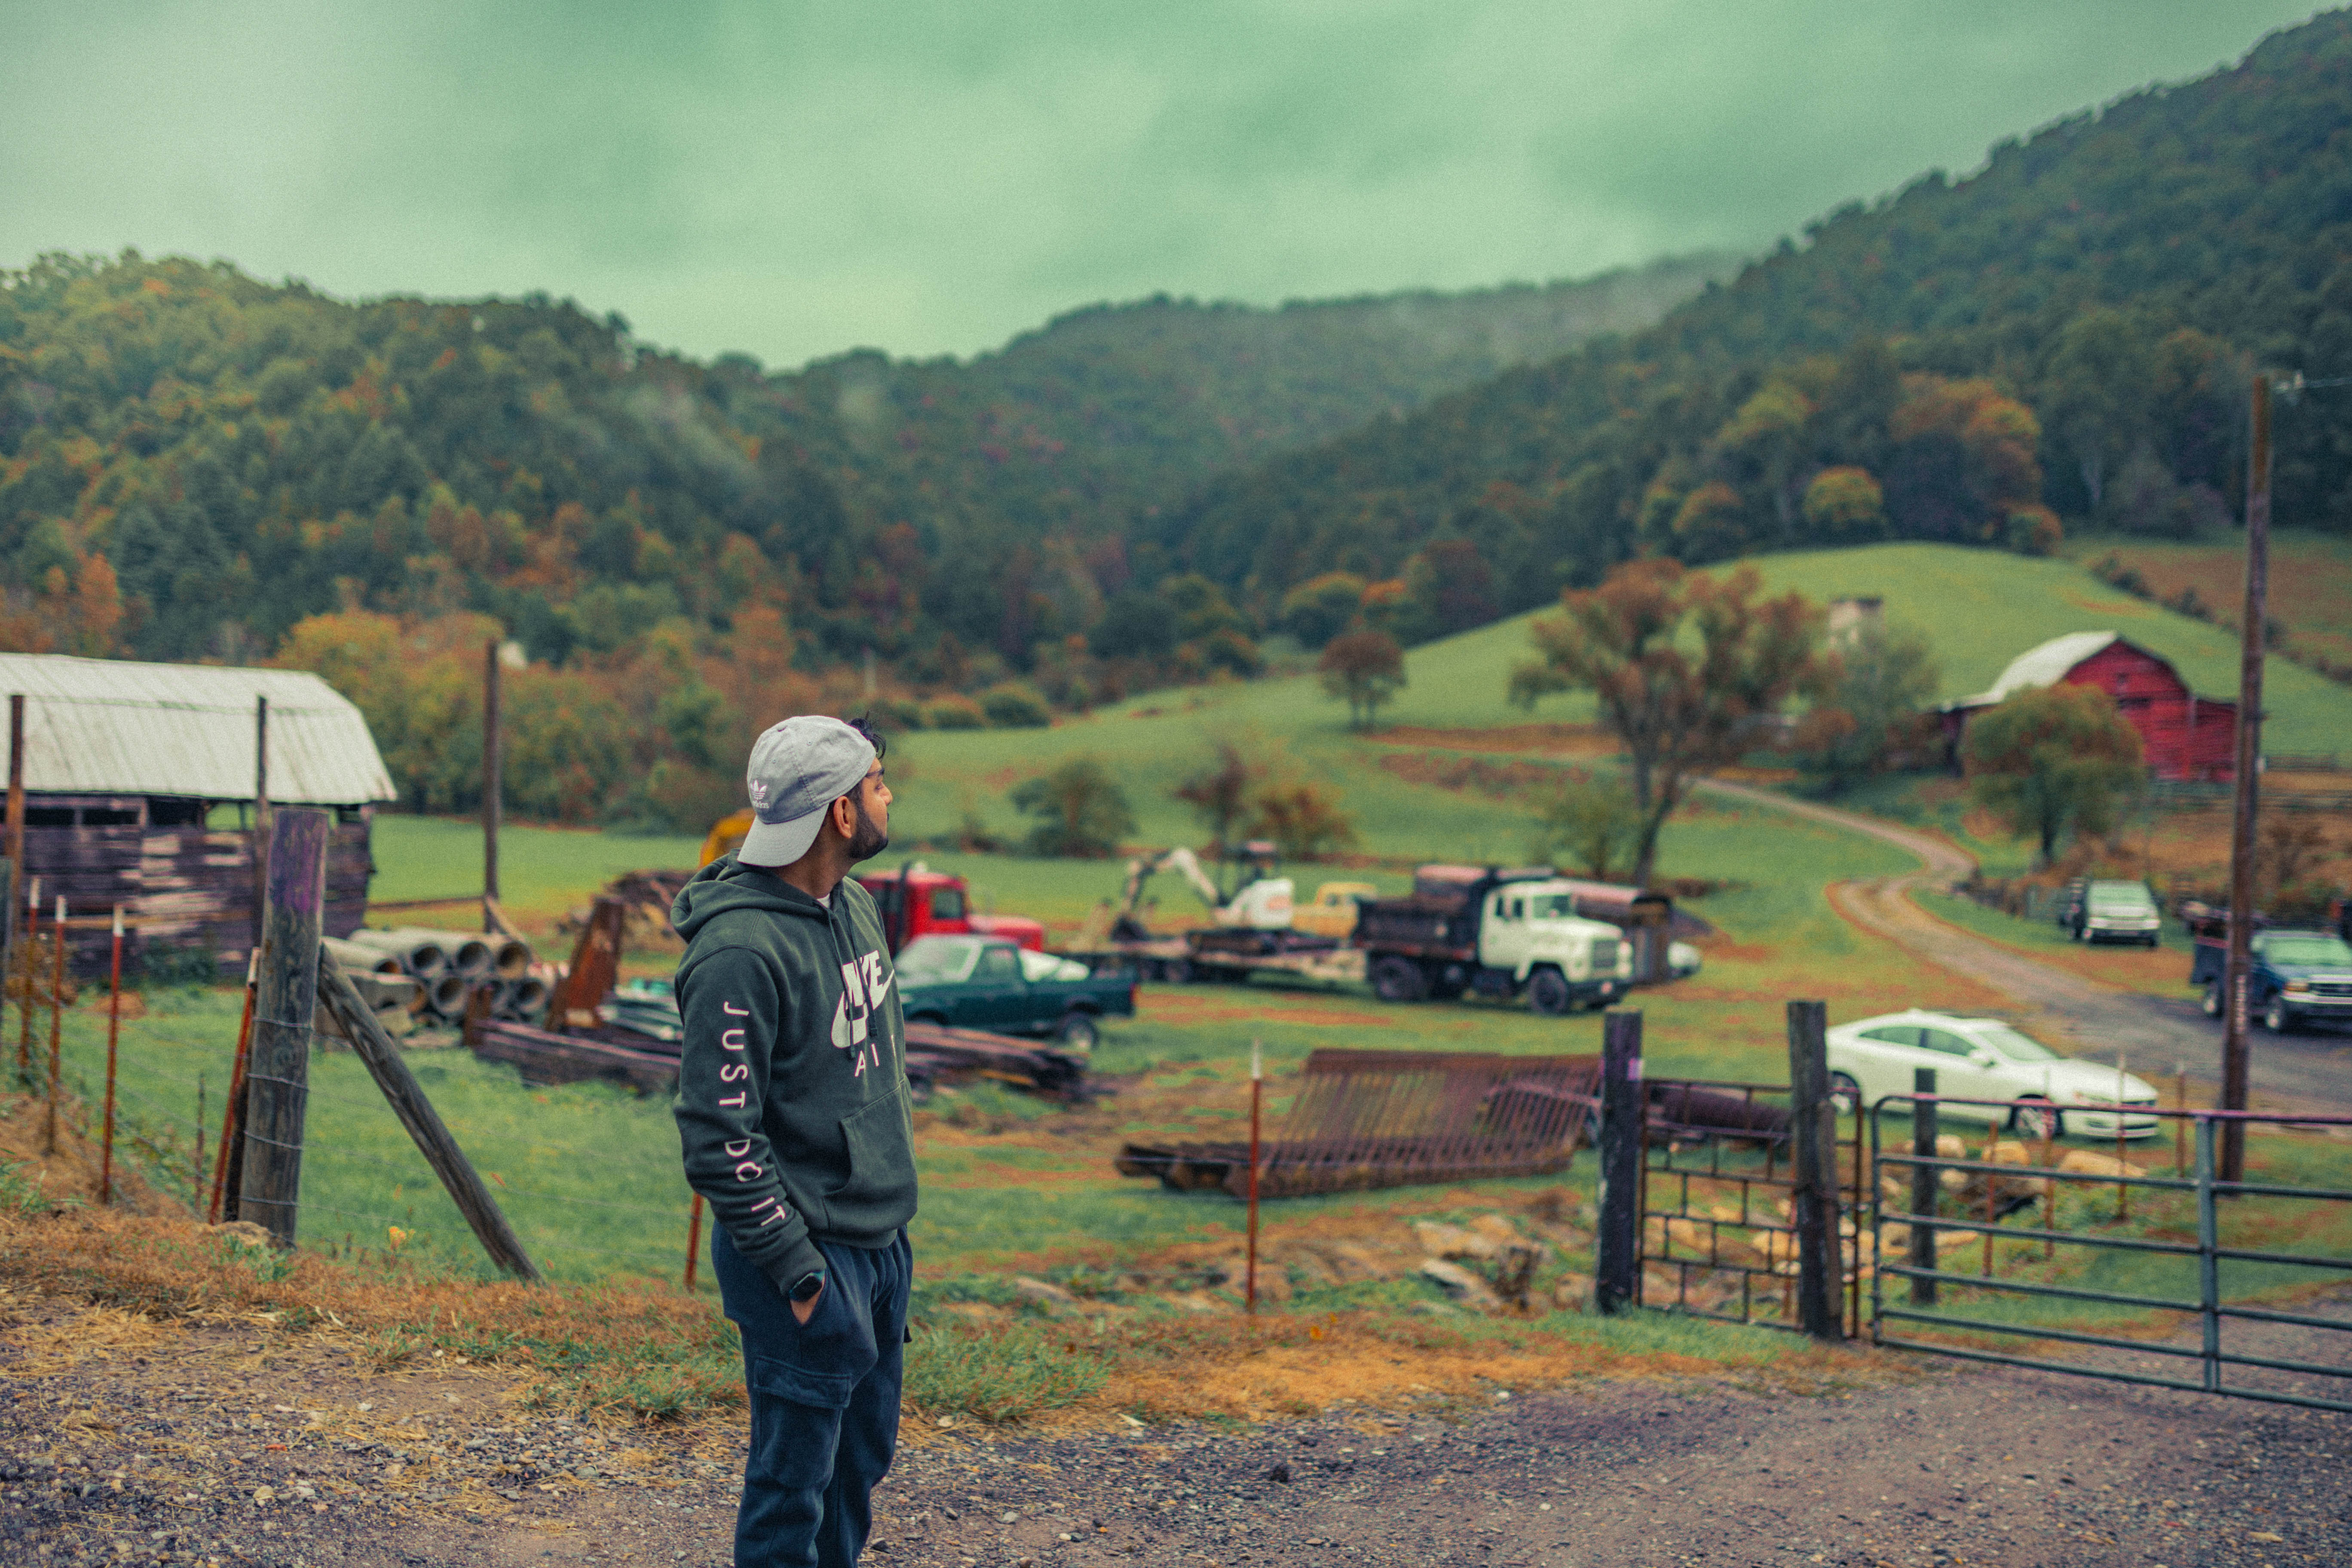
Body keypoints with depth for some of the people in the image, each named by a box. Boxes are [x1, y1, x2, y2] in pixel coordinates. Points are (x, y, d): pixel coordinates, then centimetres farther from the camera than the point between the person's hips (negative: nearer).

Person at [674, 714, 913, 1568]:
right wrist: (798, 1272, -20)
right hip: (808, 1253, -9)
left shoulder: (856, 905, 6)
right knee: (793, 1482, 2)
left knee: (861, 1462, 19)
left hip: (883, 1243, 9)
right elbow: (717, 1137, -22)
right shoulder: (740, 949, -22)